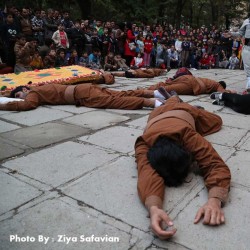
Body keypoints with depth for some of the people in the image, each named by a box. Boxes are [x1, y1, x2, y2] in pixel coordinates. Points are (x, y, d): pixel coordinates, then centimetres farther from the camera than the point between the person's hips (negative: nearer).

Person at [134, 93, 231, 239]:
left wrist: (215, 200, -77)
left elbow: (216, 165, -58)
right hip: (159, 116, 0)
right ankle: (175, 99, 66)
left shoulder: (189, 137, -52)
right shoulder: (144, 146, -50)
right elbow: (148, 174, -65)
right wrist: (153, 207, -86)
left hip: (185, 112, 1)